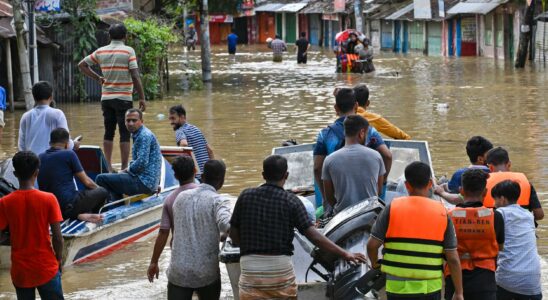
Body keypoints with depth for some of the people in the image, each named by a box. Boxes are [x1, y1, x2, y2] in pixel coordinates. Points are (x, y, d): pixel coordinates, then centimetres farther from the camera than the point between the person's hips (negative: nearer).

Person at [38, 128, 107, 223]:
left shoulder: (40, 158, 9)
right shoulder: (69, 154, -6)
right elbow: (87, 182, 0)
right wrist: (98, 189, 23)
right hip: (68, 205, -5)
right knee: (102, 192, 16)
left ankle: (78, 215, 4)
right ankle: (83, 214, 5)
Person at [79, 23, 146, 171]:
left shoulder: (101, 51, 5)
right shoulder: (128, 51, -8)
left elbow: (82, 65, 12)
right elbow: (135, 77, -13)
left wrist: (98, 78, 13)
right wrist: (142, 98, -8)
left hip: (106, 98, 4)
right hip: (124, 98, -4)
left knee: (108, 133, 12)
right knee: (125, 134, -1)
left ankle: (108, 166, 14)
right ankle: (124, 168, -1)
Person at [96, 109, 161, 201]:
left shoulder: (144, 136, -15)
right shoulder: (138, 134, 18)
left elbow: (142, 162, -24)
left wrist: (128, 170, -8)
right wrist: (127, 169, 10)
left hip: (143, 183, -11)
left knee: (101, 179, -13)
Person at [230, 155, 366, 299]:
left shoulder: (246, 197, 0)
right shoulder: (291, 201, -5)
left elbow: (233, 234, 5)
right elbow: (313, 235, -12)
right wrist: (345, 254, -10)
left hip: (251, 267, 0)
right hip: (281, 266, 0)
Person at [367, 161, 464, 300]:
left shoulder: (392, 208, -3)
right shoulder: (442, 213, -1)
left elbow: (372, 244, -6)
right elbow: (453, 259, -3)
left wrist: (375, 263, 16)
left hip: (398, 288, 0)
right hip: (430, 289, 0)